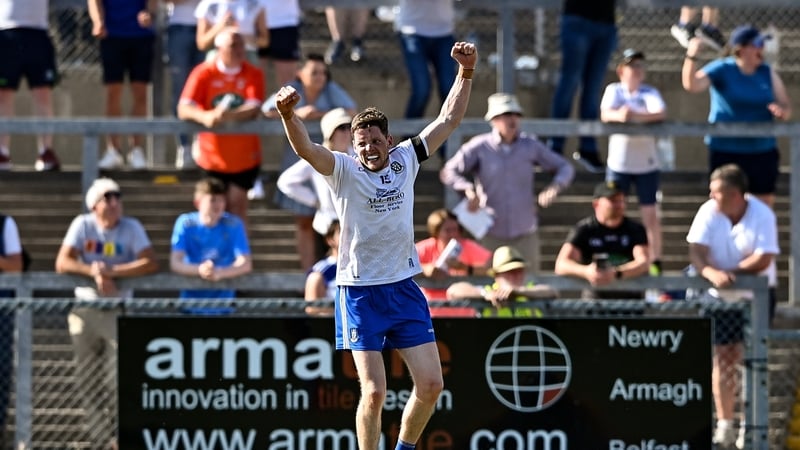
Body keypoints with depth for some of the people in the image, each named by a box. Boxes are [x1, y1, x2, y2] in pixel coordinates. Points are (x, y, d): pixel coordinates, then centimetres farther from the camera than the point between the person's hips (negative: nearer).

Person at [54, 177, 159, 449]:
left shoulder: (132, 228, -3)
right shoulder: (83, 225, 0)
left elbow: (151, 263, -15)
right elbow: (62, 263, -7)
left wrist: (111, 271, -21)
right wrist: (93, 272, -22)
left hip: (119, 311, -2)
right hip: (85, 311, 2)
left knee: (120, 381, -11)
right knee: (88, 383, 3)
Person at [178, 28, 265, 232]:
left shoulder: (253, 74, -4)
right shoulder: (203, 73, -6)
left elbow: (253, 109, -17)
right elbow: (184, 109, -14)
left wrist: (227, 116, -36)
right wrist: (204, 117, -37)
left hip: (244, 158, -1)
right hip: (212, 155, 1)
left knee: (237, 204, -2)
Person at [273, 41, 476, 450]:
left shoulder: (405, 160, 4)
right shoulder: (343, 170, -7)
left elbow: (449, 119, 8)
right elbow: (306, 149, -26)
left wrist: (466, 73, -3)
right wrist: (288, 115, -45)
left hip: (404, 288, 4)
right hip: (360, 291, -4)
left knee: (430, 384, 2)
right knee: (374, 392, -9)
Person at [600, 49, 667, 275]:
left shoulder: (649, 92, 1)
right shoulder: (614, 90, 2)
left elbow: (661, 113, -17)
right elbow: (605, 114, -15)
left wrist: (637, 117, -35)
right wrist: (619, 115, -39)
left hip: (646, 162, 0)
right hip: (619, 161, 0)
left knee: (650, 214, 2)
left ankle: (655, 262, 7)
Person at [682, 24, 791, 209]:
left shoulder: (768, 73, 5)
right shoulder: (721, 69, -6)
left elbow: (786, 107, 8)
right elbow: (692, 85, -21)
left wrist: (781, 111, -17)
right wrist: (692, 57, -37)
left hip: (763, 152, 3)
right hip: (726, 151, -3)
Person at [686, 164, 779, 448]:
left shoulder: (762, 216, -18)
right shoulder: (708, 213, -10)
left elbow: (764, 259, -24)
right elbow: (696, 252, -19)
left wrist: (732, 271, -24)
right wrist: (713, 273, -37)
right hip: (721, 296, 2)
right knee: (724, 357, 3)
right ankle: (724, 424, 11)